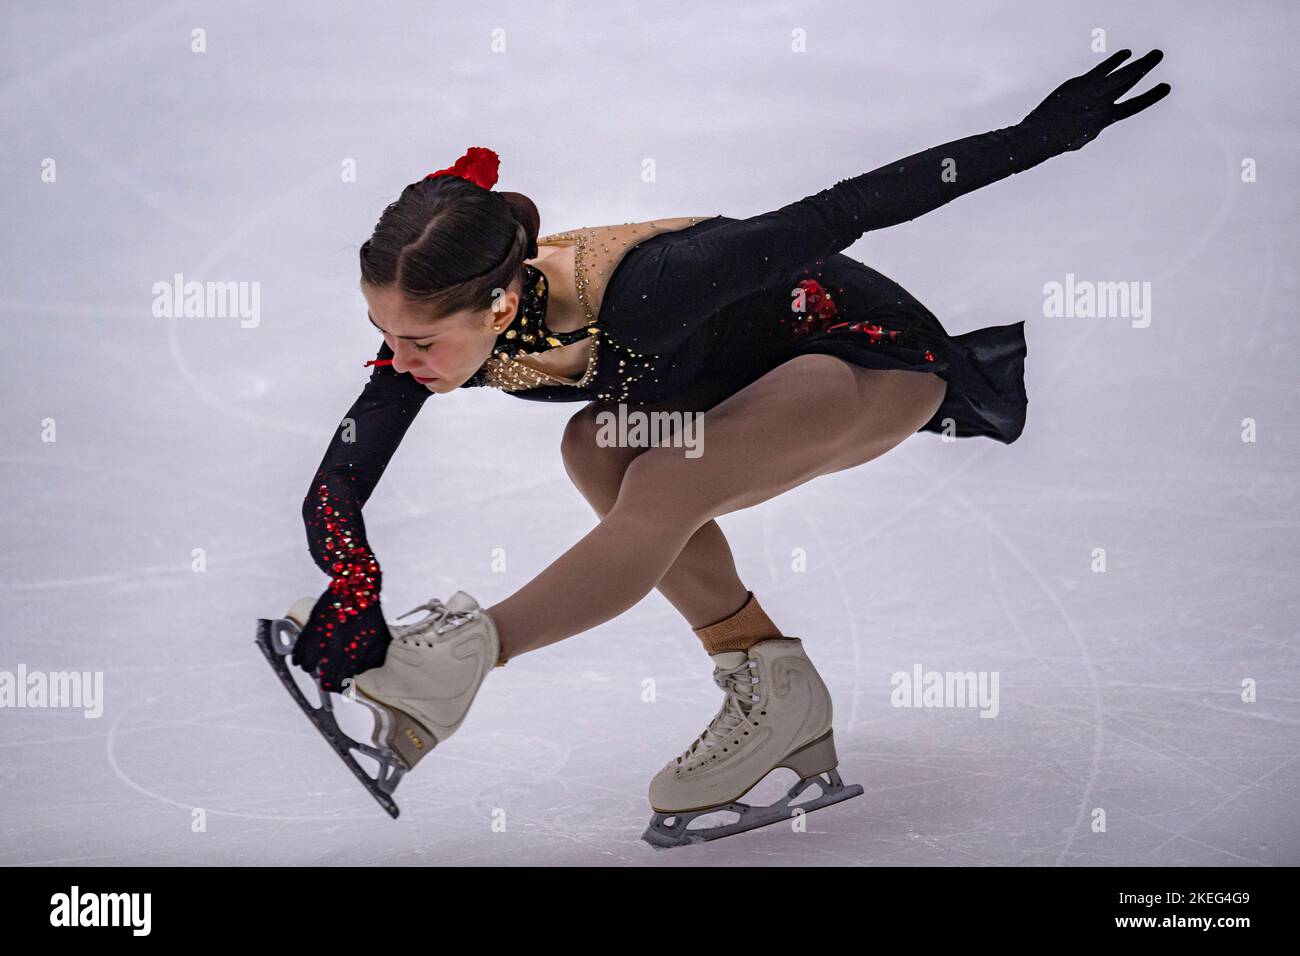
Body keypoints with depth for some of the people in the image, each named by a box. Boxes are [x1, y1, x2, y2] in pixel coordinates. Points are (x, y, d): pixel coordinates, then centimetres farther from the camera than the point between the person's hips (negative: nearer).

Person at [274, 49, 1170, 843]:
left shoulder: (631, 290, -38)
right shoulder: (430, 322, -19)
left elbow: (834, 216, -35)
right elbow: (335, 488, -20)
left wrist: (1038, 136, -30)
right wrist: (354, 591, -40)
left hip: (879, 348, -7)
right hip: (758, 364, 7)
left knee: (660, 493, -28)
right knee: (598, 449, -18)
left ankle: (460, 653, -15)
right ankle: (775, 693, -7)